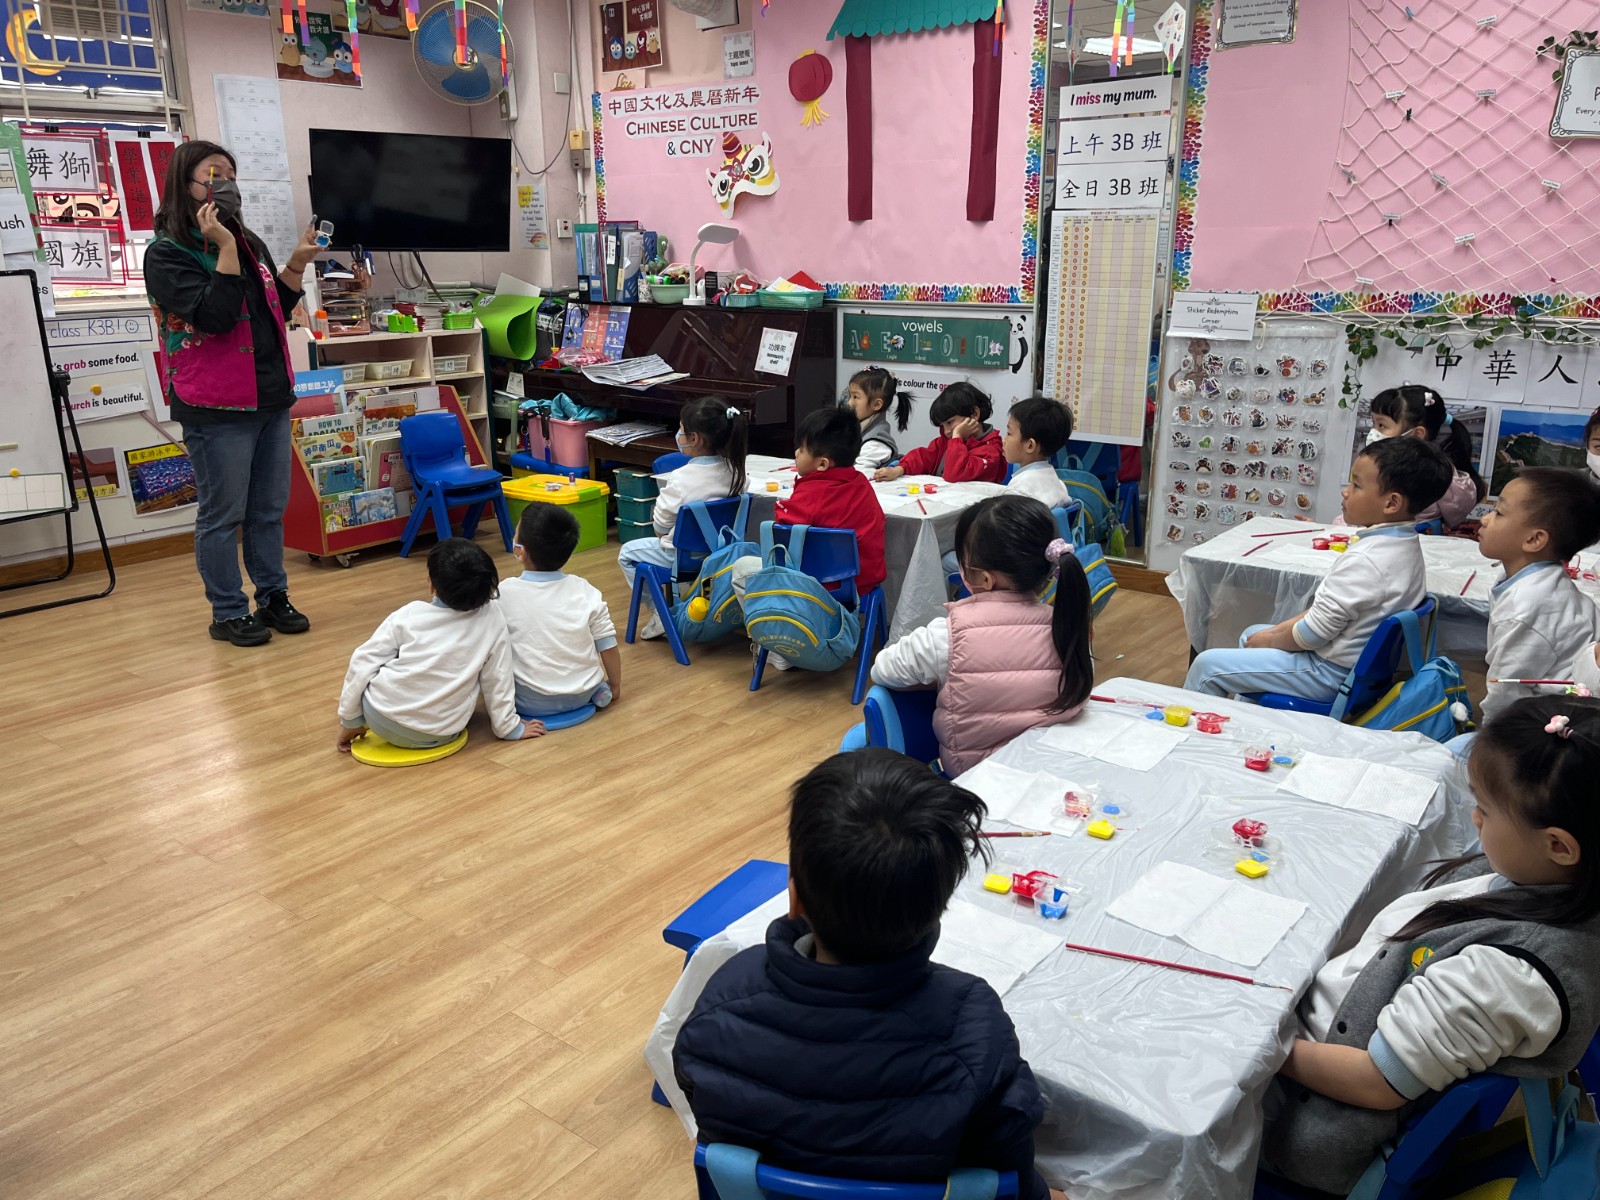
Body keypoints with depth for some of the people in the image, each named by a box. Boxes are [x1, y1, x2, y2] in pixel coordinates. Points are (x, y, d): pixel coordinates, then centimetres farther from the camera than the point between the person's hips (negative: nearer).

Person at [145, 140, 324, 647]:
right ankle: (228, 613, 12)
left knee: (270, 510, 13)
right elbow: (214, 316, -20)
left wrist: (296, 265, 6)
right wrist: (224, 250, -21)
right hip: (218, 408, -7)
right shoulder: (167, 254, -7)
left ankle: (273, 597, 24)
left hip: (271, 398, 7)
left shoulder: (249, 243, 13)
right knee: (223, 516, 1)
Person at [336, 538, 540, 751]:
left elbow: (364, 663, -5)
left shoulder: (408, 615, -8)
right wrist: (508, 728, 9)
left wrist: (350, 720, 6)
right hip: (439, 736, 1)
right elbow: (497, 681, -4)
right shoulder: (492, 621, -9)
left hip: (382, 721, -1)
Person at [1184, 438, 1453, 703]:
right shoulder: (1406, 543, 1)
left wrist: (1269, 639, -4)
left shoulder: (1365, 560, -29)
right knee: (1252, 634, 28)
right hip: (1358, 661, 10)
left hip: (1329, 673, -10)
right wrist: (1278, 630, 5)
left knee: (1207, 665, -8)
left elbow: (1314, 632, -22)